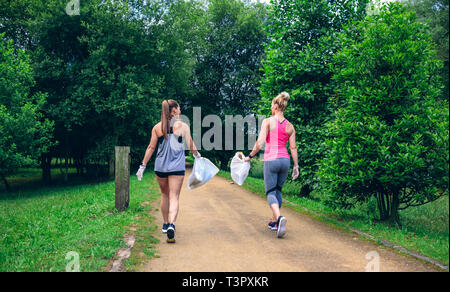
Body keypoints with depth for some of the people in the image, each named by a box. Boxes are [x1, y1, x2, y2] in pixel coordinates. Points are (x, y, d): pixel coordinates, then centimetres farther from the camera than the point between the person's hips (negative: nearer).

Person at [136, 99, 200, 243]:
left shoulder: (157, 127, 3)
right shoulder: (183, 126, -3)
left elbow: (151, 147, 2)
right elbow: (191, 146, 4)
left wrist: (143, 166, 7)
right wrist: (197, 155, 25)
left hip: (160, 166, 3)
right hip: (177, 167, -3)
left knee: (165, 195, 20)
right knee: (174, 197, -2)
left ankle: (165, 224, 30)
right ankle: (171, 225, -23)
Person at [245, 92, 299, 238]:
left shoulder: (268, 121, -6)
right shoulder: (290, 126, 7)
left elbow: (260, 143, -12)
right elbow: (293, 147, 6)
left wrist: (250, 156, 1)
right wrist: (296, 166, 12)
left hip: (271, 160, -4)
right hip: (285, 160, 5)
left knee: (271, 192, 1)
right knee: (278, 190, 19)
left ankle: (279, 217, -25)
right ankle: (275, 222, 24)